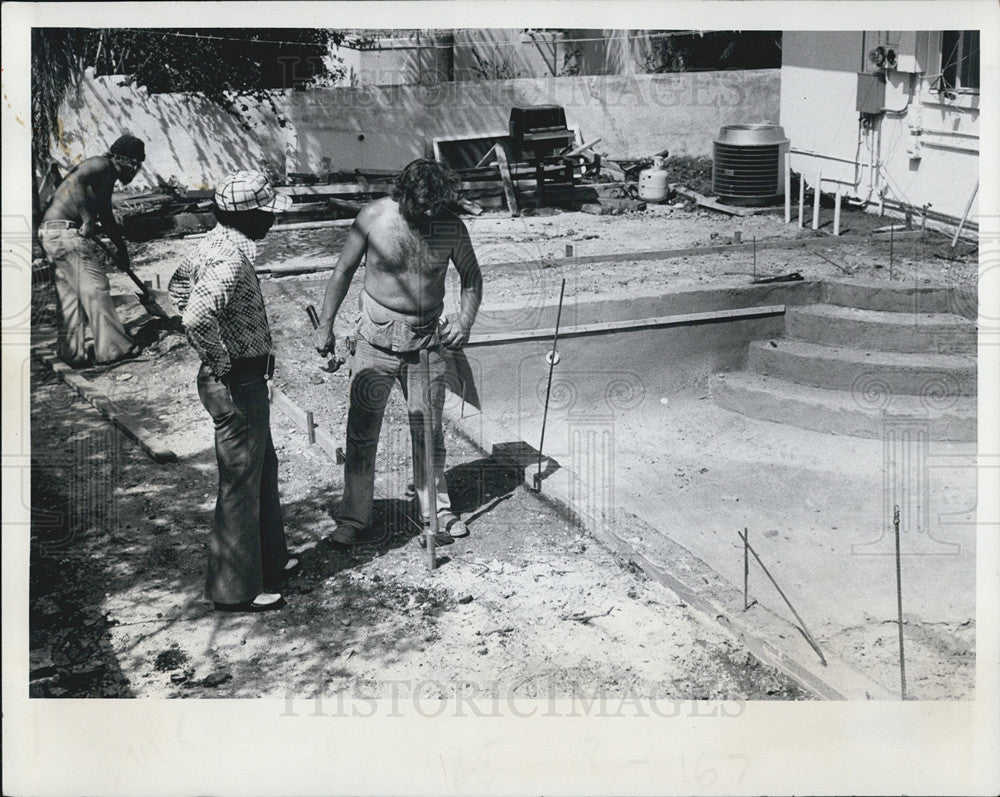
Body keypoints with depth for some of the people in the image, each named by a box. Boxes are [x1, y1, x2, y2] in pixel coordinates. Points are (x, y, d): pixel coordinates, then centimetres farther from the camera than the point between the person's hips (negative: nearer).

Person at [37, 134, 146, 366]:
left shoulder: (107, 178, 23)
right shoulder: (100, 164, -8)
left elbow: (107, 218, 32)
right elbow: (76, 182, -28)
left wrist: (122, 249, 34)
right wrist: (88, 220, -26)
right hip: (66, 231, -11)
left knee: (69, 295, 12)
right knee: (95, 289, -6)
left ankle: (73, 354, 15)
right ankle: (112, 348, 0)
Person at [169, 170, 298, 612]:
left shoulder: (216, 242, 6)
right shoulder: (231, 261, -25)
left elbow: (178, 285, 22)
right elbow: (196, 318, -39)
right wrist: (221, 361, -24)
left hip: (246, 381, 10)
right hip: (236, 383, -10)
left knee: (263, 470, 23)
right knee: (241, 484, 1)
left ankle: (270, 560, 38)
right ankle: (236, 588, 14)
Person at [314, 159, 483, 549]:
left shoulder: (451, 227, -6)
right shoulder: (374, 216, -10)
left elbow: (471, 277, 9)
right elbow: (344, 270, 1)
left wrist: (465, 320, -7)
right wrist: (325, 325, 2)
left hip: (428, 340, 1)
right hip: (377, 338, -1)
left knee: (428, 429, 9)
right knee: (362, 430, 1)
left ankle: (436, 509, 25)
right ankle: (354, 517, 12)